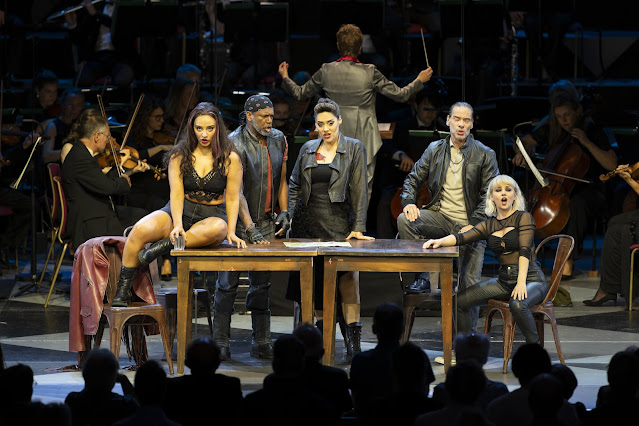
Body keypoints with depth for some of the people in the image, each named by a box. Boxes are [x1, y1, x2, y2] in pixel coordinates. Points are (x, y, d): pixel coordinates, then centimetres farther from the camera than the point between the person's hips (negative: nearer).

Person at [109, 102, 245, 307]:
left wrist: (231, 232, -14)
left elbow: (232, 199, 0)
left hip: (212, 215, -1)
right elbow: (176, 193, -6)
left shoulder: (230, 159, 0)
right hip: (181, 212, 1)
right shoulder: (179, 155, 3)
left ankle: (166, 245, -27)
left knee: (217, 229, -41)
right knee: (140, 230, -29)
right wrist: (178, 225, -23)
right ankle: (123, 292, -20)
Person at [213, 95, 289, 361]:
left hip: (267, 220, 5)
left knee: (262, 283, 6)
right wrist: (249, 226, -26)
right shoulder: (235, 143, -12)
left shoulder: (278, 140, 7)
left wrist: (284, 212, 6)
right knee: (228, 283, -3)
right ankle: (221, 343, 2)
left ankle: (261, 343, 10)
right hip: (237, 220, -5)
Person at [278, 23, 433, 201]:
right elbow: (400, 95, -4)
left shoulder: (326, 71, -4)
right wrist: (419, 81, 12)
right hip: (364, 141, -3)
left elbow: (300, 93, 9)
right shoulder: (369, 73, -11)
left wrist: (285, 77, 27)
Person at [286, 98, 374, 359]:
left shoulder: (354, 149, 2)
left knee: (347, 276, -12)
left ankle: (353, 336, -15)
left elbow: (359, 191, -2)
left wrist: (358, 228, -9)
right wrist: (290, 217, 8)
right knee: (314, 278, 3)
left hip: (338, 223, -4)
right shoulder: (308, 150, 13)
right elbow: (294, 185, 20)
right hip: (308, 224, 4)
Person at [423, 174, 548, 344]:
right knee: (460, 300, -5)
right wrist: (440, 241, -22)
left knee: (517, 304, -39)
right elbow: (462, 237, -1)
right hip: (504, 279, 6)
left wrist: (521, 283, -28)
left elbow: (524, 250, -16)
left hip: (531, 278, -6)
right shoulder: (489, 225, 12)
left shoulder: (523, 218, -4)